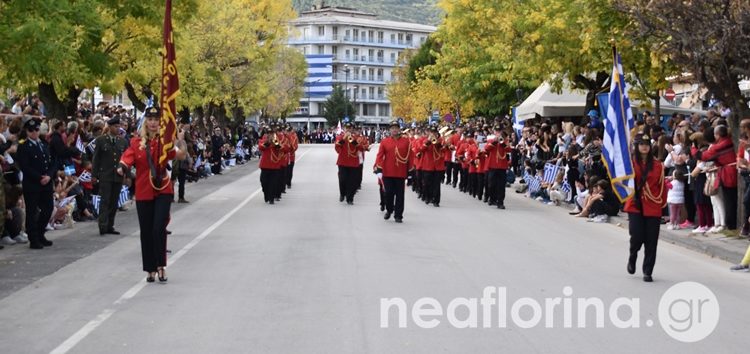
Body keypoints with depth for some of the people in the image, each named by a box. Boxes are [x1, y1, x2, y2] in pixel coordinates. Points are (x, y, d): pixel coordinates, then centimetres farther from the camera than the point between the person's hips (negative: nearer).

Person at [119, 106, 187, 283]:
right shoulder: (136, 142, 4)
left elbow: (181, 155, -12)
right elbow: (127, 159, -7)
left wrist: (181, 141, -30)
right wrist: (122, 168, -29)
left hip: (162, 190, -2)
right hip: (143, 192, 2)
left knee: (159, 228, -13)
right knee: (146, 231, 6)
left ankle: (161, 266, 2)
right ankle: (151, 269, 18)